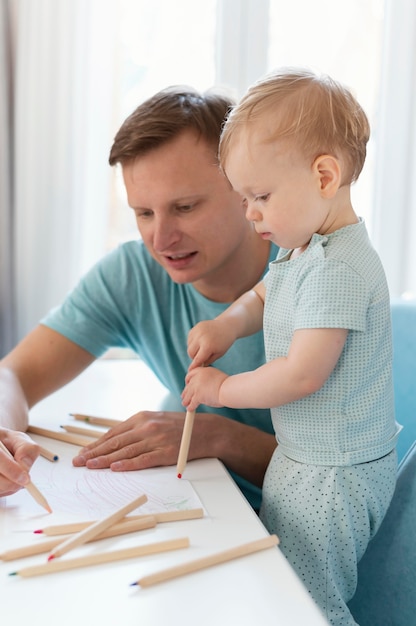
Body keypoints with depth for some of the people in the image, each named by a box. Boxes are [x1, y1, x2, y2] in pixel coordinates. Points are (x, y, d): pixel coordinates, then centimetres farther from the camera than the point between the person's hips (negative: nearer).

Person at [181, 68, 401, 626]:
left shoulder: (338, 270, -26)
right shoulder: (300, 250, 5)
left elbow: (303, 374, -29)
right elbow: (262, 297, 21)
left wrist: (223, 388, -14)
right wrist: (228, 323, -2)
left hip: (334, 478, -10)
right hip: (300, 457, 10)